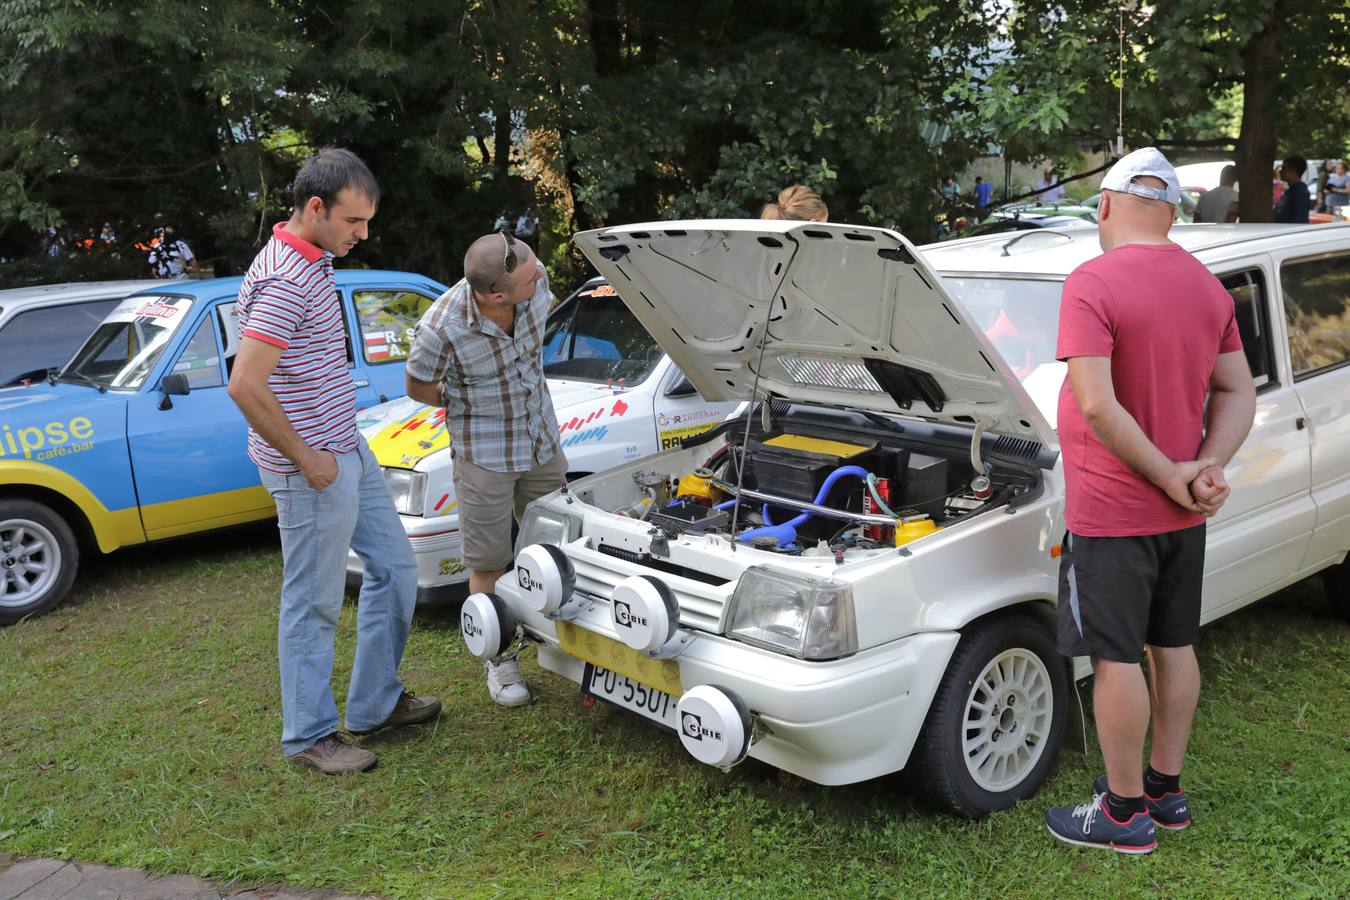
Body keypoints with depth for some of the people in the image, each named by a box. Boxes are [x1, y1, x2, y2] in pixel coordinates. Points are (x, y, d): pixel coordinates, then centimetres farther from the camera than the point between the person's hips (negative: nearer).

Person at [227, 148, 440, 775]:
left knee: (394, 567, 17)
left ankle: (375, 703, 30)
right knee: (313, 604, 3)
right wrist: (305, 458, -19)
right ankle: (310, 736, 19)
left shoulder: (312, 263, 9)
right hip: (314, 468, -10)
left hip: (349, 451, 10)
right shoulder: (285, 281, -22)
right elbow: (245, 386, -29)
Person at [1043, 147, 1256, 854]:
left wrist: (1171, 477, -16)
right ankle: (1166, 788, 32)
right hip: (1183, 515, 8)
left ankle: (1126, 811, 15)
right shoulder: (1209, 288, 7)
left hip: (1112, 513, -8)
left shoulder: (1092, 284, -18)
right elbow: (1238, 392, 7)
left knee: (1116, 659, 3)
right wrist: (1209, 468, -6)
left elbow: (1098, 406, -25)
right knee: (1174, 645, 17)